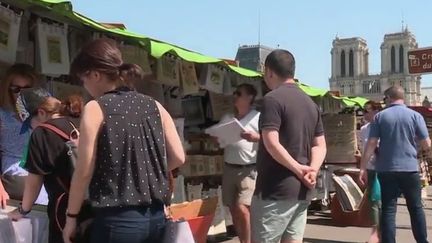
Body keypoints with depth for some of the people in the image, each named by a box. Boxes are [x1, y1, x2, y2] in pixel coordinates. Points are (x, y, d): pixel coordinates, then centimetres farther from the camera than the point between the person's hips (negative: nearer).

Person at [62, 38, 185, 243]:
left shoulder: (95, 109, -8)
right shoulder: (154, 106, 7)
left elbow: (84, 171, -9)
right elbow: (178, 157, 7)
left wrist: (71, 216, 2)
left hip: (118, 220, -6)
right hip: (156, 216, 6)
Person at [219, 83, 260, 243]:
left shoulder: (258, 117, -2)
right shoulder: (226, 118, 15)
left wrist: (256, 138, -24)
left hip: (249, 169, -6)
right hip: (229, 168, 6)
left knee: (242, 209, -16)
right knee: (233, 210, 8)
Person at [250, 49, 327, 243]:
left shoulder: (273, 99, -10)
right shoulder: (311, 103, 15)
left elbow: (271, 143, -20)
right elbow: (320, 145, 12)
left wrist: (298, 169, -14)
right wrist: (313, 170, -4)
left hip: (276, 190, -8)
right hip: (301, 191, 8)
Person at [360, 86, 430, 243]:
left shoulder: (380, 116, 0)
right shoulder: (415, 115, 0)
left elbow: (371, 144, -5)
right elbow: (426, 145, 0)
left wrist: (363, 168, -4)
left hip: (386, 170, 0)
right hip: (409, 168, 0)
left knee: (388, 210, 3)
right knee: (416, 208, 13)